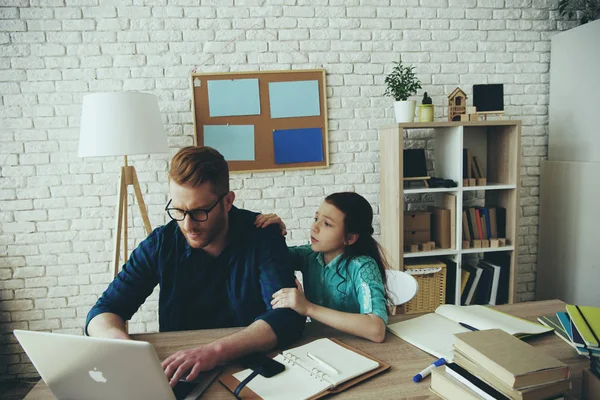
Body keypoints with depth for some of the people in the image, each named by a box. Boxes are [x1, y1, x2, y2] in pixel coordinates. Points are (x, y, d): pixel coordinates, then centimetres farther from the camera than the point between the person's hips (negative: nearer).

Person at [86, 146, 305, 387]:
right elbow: (103, 312, -4)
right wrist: (123, 344, -26)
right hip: (179, 374, 1)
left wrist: (216, 350, -36)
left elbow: (286, 315, -23)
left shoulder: (262, 235, -13)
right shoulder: (161, 244, -7)